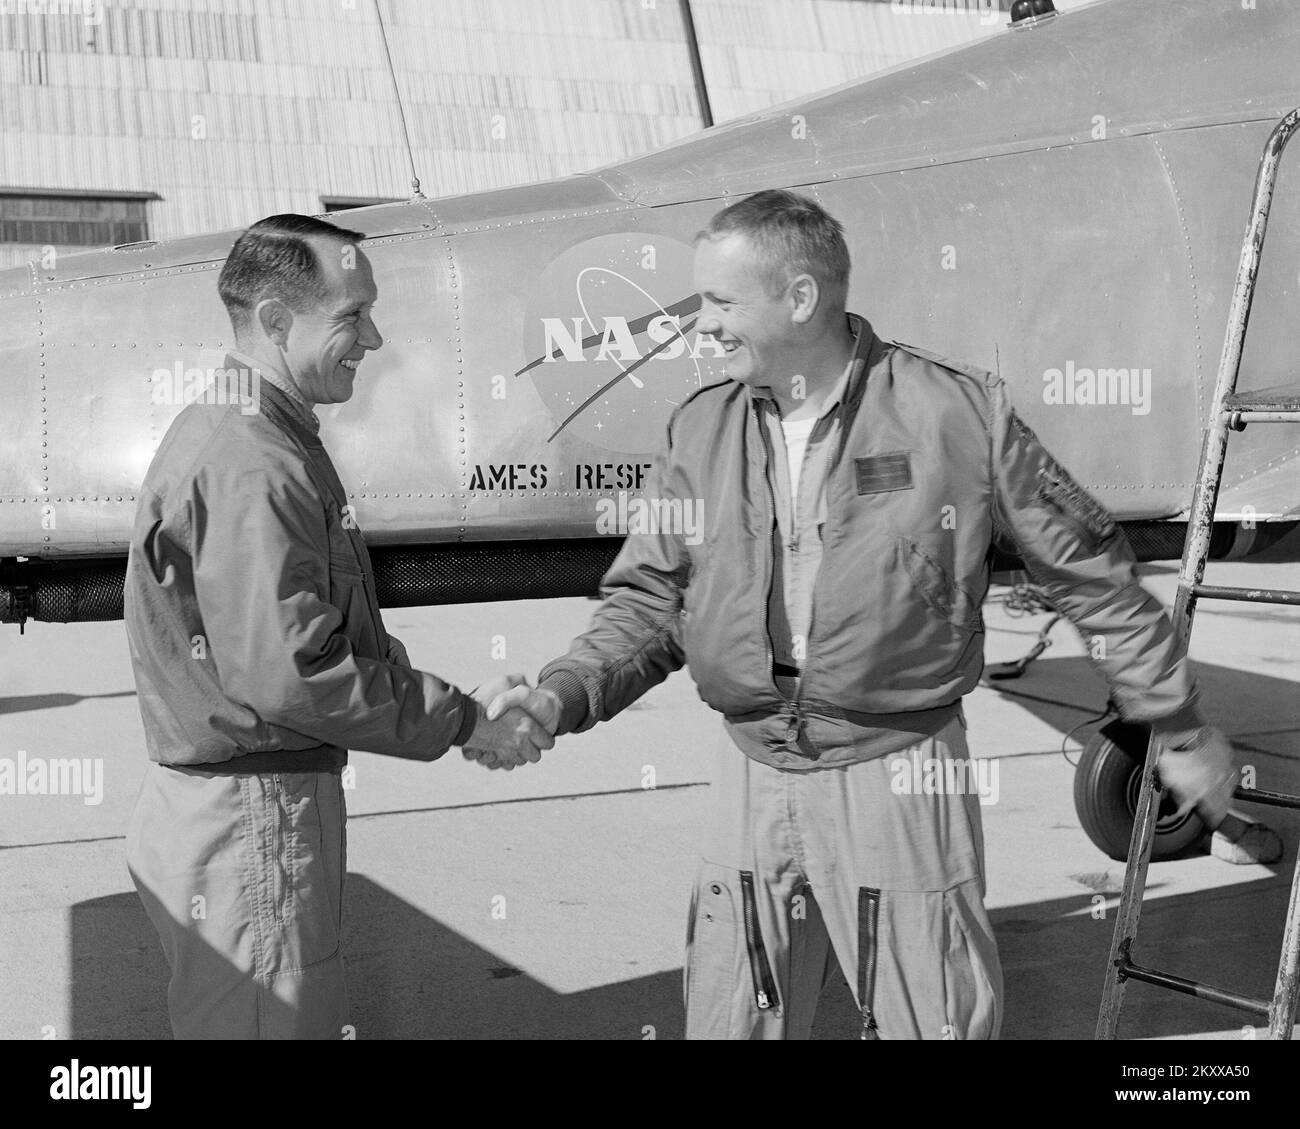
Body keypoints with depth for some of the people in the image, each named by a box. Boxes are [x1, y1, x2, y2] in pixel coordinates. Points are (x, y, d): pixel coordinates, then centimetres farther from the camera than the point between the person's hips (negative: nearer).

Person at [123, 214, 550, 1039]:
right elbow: (287, 673, -26)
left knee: (314, 1020, 20)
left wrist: (461, 704, 6)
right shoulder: (249, 467, -21)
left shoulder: (251, 438, 14)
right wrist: (464, 721, -17)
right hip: (248, 813, -11)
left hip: (282, 799, 11)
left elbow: (341, 631, 15)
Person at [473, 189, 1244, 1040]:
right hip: (753, 776, 4)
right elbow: (650, 604, 5)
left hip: (900, 777, -3)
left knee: (934, 1021, 7)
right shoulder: (702, 432, 2)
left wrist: (1182, 729, 5)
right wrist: (562, 696, -14)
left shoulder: (957, 413, -9)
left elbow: (1091, 576, -1)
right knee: (731, 1021, 13)